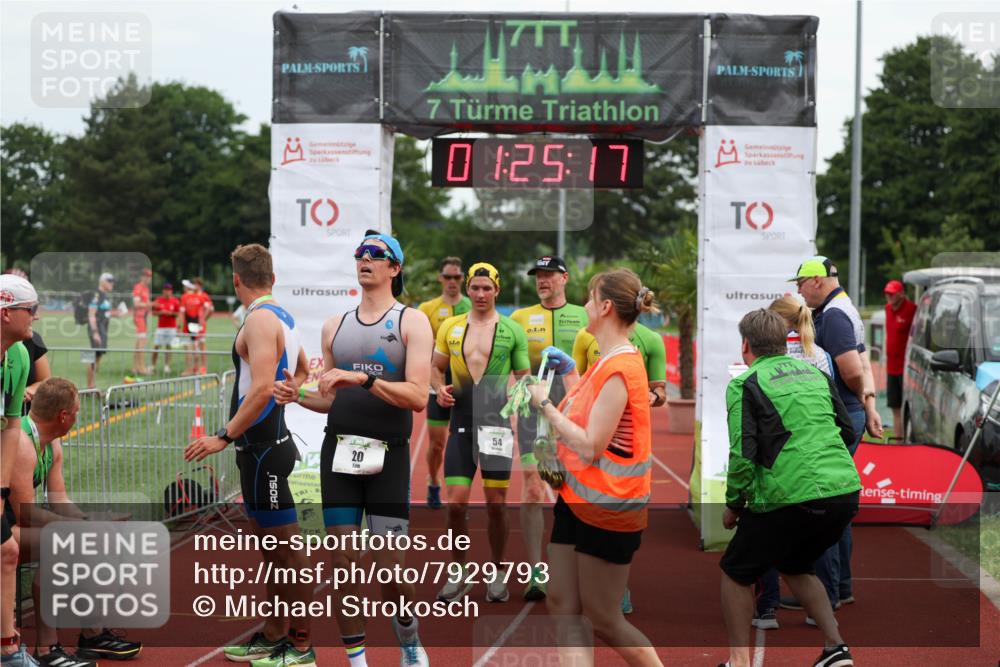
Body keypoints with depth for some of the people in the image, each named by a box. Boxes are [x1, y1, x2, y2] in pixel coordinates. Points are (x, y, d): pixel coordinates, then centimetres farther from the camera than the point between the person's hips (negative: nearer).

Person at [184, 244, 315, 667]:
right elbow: (302, 373, 29)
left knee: (287, 550, -4)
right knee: (271, 549, 17)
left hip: (262, 449, -10)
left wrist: (224, 437, -25)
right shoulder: (282, 318, 13)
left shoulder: (260, 319, -16)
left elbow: (262, 388, -27)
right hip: (267, 444, 10)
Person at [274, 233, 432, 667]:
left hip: (388, 455, -4)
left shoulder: (412, 321, -1)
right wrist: (298, 396, 0)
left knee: (391, 567, -3)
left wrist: (363, 378, -23)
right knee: (343, 561, 2)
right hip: (339, 451, 4)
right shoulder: (335, 325, 13)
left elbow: (417, 397, -12)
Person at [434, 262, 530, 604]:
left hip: (497, 419, -1)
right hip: (461, 421, 1)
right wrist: (440, 388, -6)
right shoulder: (450, 326, 7)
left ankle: (497, 573, 18)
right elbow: (436, 368, 15)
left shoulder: (512, 331, 2)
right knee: (456, 502, -4)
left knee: (496, 503, 2)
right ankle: (459, 573, 13)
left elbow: (524, 377, 4)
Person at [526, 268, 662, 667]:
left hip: (606, 509, -10)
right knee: (562, 607, 7)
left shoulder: (619, 368, -21)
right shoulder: (609, 361, 11)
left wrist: (546, 404, -15)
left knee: (602, 620, 1)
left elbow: (590, 447, -24)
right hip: (577, 499, 10)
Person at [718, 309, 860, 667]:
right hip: (845, 492, 6)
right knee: (794, 567, 29)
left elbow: (742, 455, -9)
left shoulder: (744, 384, -2)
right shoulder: (816, 374, 15)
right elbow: (848, 432, 18)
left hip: (790, 499, -6)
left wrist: (733, 505, 3)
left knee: (735, 572, 16)